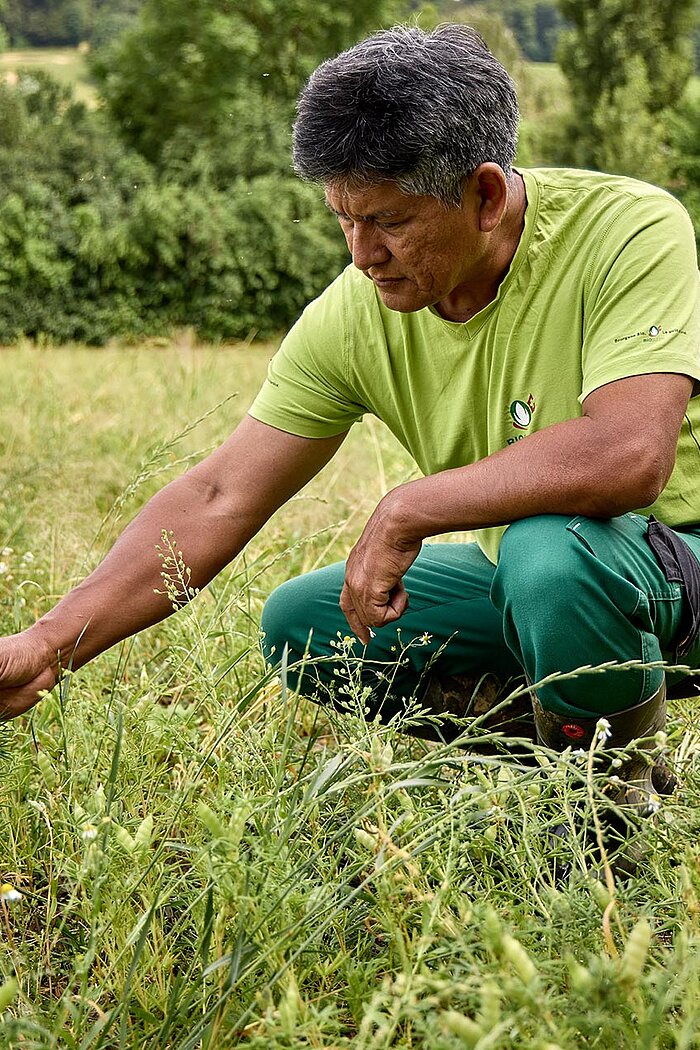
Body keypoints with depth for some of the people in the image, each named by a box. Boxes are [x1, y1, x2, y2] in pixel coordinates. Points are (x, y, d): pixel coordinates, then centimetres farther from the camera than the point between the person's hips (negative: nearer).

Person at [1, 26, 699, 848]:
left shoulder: (630, 231, -24)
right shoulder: (356, 316, -10)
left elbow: (630, 455, -39)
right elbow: (218, 500, -9)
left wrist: (405, 511, -31)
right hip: (527, 578, 6)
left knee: (548, 547, -36)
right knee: (300, 627, -2)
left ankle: (617, 787, -7)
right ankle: (557, 740, 9)